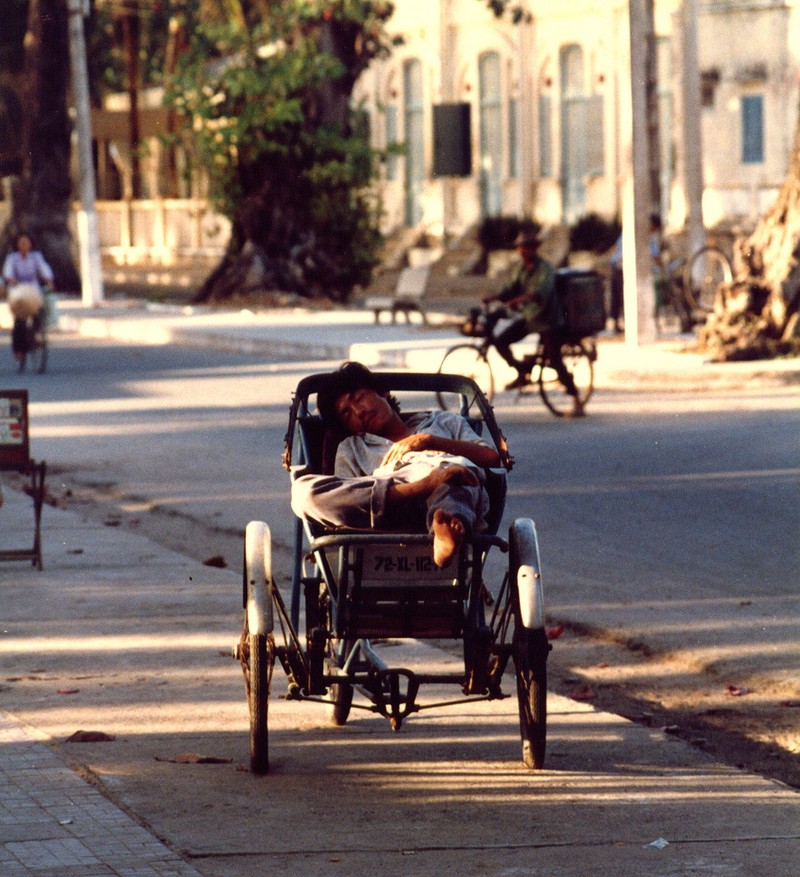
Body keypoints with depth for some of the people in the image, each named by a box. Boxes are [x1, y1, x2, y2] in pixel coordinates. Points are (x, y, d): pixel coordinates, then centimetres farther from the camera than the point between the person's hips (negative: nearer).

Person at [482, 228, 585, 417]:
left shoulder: (545, 268, -19)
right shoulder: (522, 267, 5)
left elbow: (543, 290, -37)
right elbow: (513, 288, 4)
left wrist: (520, 299, -52)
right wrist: (493, 298, -13)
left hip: (548, 319, -7)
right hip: (528, 317, 7)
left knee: (555, 362, -9)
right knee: (500, 340, -5)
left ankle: (577, 402, -1)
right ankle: (522, 373, 14)